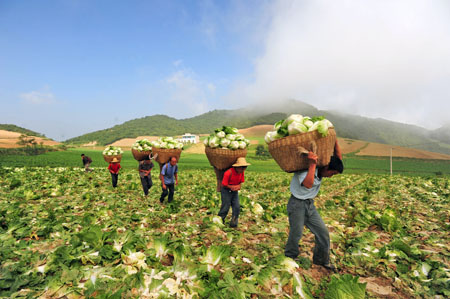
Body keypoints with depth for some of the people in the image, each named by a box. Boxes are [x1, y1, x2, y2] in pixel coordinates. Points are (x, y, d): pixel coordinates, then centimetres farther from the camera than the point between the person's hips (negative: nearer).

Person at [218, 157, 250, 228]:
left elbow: (241, 182, 3)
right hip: (226, 191, -6)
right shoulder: (228, 173, -27)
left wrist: (238, 186, -18)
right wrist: (232, 187, -19)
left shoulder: (241, 172, -6)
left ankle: (233, 223, 11)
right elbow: (224, 184, -20)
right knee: (225, 207, 0)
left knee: (237, 207, -1)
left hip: (235, 191, 6)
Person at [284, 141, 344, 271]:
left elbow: (338, 158, 5)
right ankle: (289, 259, 24)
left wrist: (335, 141, -6)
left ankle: (322, 260, 26)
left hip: (310, 205, 8)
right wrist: (313, 164, -45)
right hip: (297, 205, -8)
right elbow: (308, 185, -46)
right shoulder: (304, 171, -25)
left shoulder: (321, 171, 0)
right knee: (296, 235, 1)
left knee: (323, 232, 7)